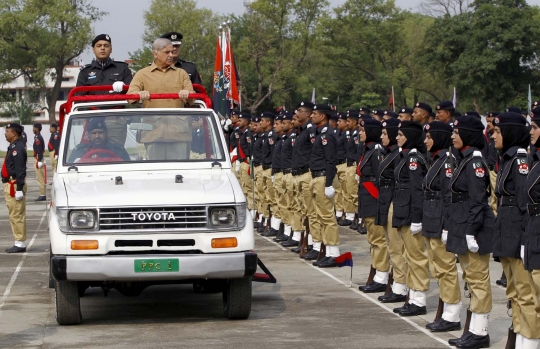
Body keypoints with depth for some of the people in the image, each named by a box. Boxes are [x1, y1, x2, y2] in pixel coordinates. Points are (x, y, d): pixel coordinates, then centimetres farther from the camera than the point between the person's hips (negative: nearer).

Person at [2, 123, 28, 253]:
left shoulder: (18, 148, -16)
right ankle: (20, 243, 17)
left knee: (17, 215, -8)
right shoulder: (13, 147, 16)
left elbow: (20, 170, -22)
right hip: (10, 184, 11)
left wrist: (19, 189, -24)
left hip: (14, 185, -11)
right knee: (15, 215, 13)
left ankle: (20, 244, -6)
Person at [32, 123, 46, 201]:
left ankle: (42, 195, -6)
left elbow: (39, 151, -22)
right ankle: (43, 194, 17)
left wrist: (39, 161, -23)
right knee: (41, 178, 13)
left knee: (40, 177, -7)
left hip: (38, 159, -10)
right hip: (39, 159, 10)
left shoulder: (38, 138, -18)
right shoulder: (39, 137, 14)